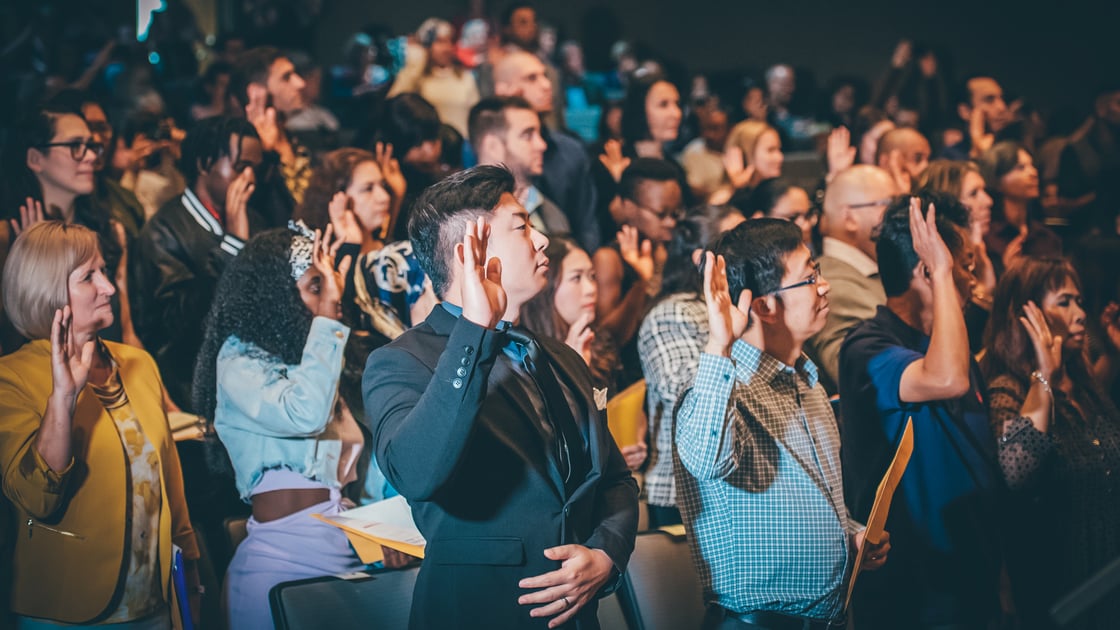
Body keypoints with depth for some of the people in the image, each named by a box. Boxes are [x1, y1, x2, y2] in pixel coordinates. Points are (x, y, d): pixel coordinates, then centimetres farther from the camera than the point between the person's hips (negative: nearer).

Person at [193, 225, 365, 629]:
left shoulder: (311, 359, 15)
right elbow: (305, 414, -26)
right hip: (285, 559, -7)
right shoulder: (240, 363, -6)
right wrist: (327, 315, -20)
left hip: (346, 553, 7)